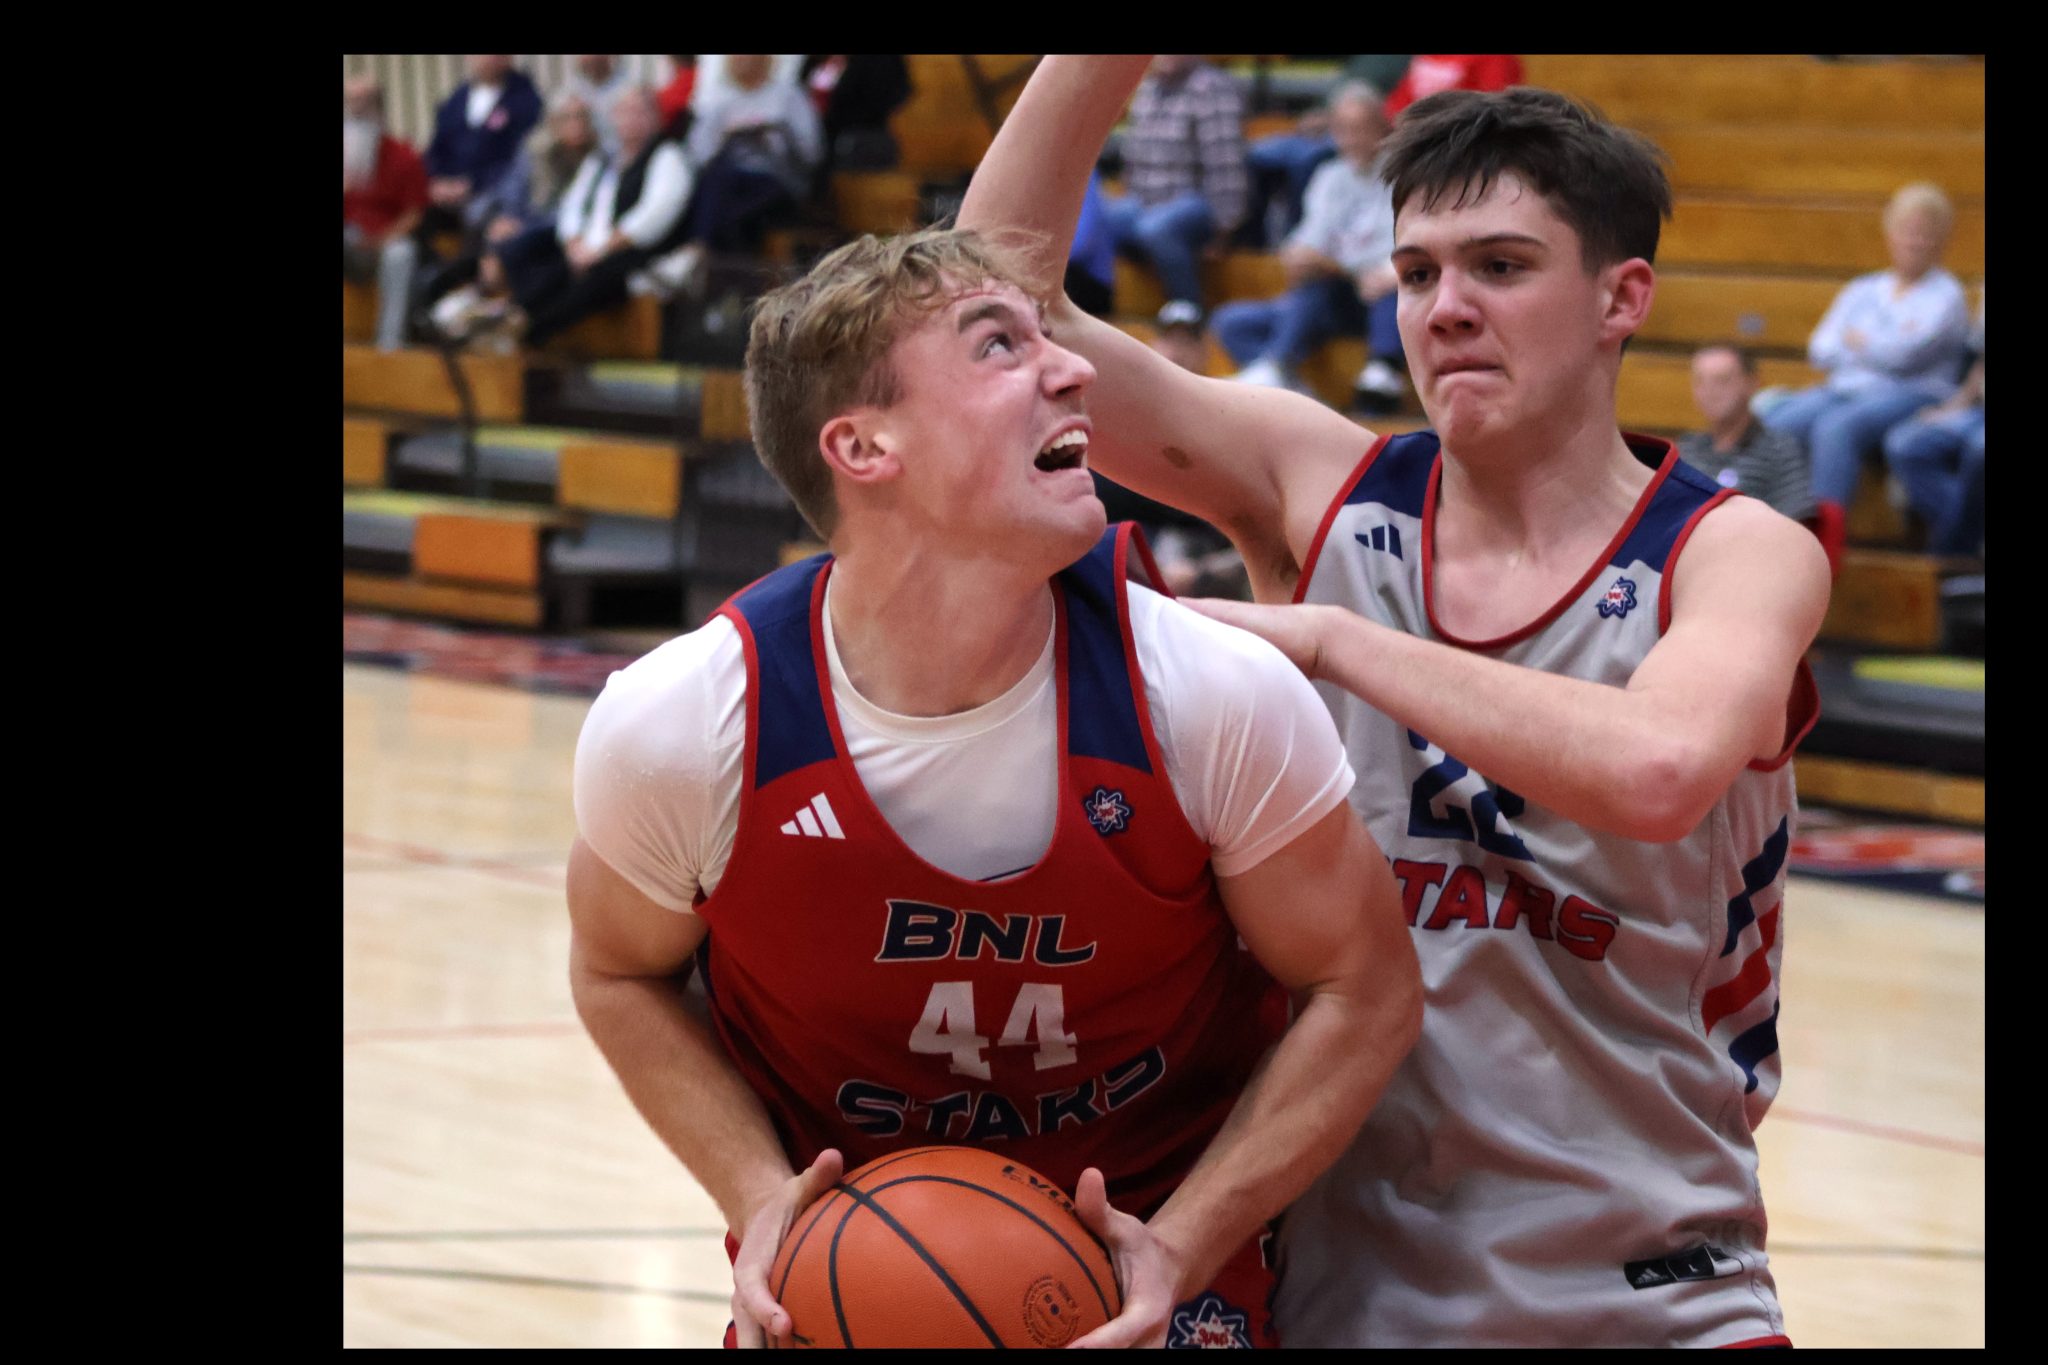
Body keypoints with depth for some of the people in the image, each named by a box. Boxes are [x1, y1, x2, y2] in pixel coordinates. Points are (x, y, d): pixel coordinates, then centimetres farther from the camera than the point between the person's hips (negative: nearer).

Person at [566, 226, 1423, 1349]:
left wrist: (1182, 1250, -16)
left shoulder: (1221, 700, -20)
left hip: (1158, 1254, 0)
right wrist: (761, 1203, -14)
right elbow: (622, 976, 0)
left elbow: (1363, 991, -8)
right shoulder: (677, 731, -19)